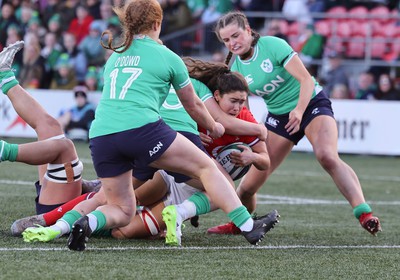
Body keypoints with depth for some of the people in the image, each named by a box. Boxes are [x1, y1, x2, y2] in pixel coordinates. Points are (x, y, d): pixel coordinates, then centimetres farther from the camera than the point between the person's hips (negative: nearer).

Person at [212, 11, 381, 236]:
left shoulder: (273, 45, -18)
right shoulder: (236, 68, -3)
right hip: (278, 115, 5)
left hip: (311, 103, -5)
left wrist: (299, 110, -37)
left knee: (327, 156, -32)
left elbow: (306, 79, -22)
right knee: (252, 180, -1)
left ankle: (365, 215, -36)